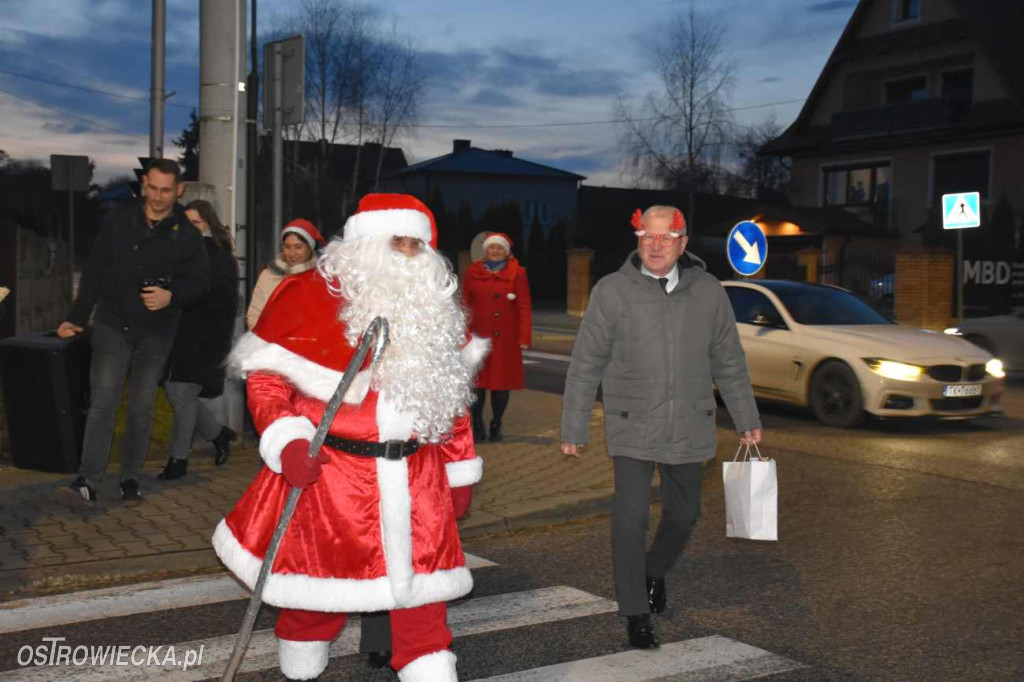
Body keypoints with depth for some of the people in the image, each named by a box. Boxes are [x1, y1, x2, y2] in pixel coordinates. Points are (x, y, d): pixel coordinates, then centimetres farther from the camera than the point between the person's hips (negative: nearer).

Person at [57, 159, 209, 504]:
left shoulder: (187, 235, 1)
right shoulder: (118, 222, 3)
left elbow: (198, 282, 0)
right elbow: (94, 272, 5)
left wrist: (172, 296, -21)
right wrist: (77, 319, 1)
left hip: (156, 334, 0)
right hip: (113, 326, 0)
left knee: (142, 407, 6)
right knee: (103, 402, -8)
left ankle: (131, 478, 17)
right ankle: (88, 481, -9)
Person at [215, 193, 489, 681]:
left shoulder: (435, 308, 10)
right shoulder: (309, 296, -7)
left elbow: (451, 392, 18)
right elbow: (265, 376, -4)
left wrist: (461, 467, 19)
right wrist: (287, 443, -19)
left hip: (414, 481, 4)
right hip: (326, 471, -3)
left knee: (421, 592, 6)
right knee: (319, 588, 9)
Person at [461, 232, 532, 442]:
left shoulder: (517, 273, 1)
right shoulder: (473, 272, 6)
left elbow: (524, 308, 0)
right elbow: (465, 305, 9)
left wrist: (524, 338, -6)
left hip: (505, 339, -1)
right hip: (478, 336, 1)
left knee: (502, 382, 4)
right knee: (476, 382, 1)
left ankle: (496, 425, 18)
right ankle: (477, 424, 14)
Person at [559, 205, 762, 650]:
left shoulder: (708, 292, 1)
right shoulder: (612, 291, -7)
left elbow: (729, 363, 11)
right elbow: (585, 366, -3)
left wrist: (747, 420, 12)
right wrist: (572, 429, -4)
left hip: (689, 429, 3)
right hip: (632, 429, -3)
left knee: (683, 514, 15)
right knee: (630, 518, -8)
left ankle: (655, 572, 44)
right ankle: (636, 614, 8)